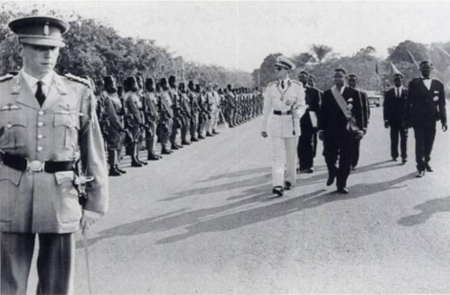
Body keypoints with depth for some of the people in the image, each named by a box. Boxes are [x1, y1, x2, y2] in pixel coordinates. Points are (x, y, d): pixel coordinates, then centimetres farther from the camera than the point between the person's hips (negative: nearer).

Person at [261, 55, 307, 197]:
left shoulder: (297, 86, -1)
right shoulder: (271, 87, 4)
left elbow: (302, 105, 2)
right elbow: (267, 108, 9)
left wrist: (297, 112, -21)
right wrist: (264, 128, 9)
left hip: (292, 124, 0)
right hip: (276, 123, 0)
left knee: (291, 155, 10)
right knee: (278, 155, -8)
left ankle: (289, 180, 27)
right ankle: (277, 185, -16)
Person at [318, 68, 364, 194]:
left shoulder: (353, 93, 4)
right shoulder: (327, 94, 8)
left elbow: (359, 112, 3)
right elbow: (322, 113, 8)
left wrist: (360, 129, -3)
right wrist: (321, 129, 2)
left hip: (347, 130, -1)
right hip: (330, 131, 1)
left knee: (345, 159, 1)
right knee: (329, 157, -3)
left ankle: (341, 185, 12)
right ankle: (332, 173, 30)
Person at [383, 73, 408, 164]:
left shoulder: (407, 92, 5)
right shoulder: (388, 93, 7)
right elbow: (386, 107, 4)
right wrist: (386, 120, -3)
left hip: (404, 120, -1)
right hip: (393, 120, 1)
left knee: (404, 139, -3)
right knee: (394, 140, 4)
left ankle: (404, 156, 0)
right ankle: (394, 155, 16)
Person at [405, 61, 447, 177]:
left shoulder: (438, 84, 7)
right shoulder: (414, 83, 1)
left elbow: (442, 103, 6)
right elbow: (409, 102, 1)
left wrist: (443, 120, 1)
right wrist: (408, 119, -3)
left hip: (431, 120, 3)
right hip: (418, 119, -2)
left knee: (429, 143, 10)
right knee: (420, 143, -5)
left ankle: (426, 162, 30)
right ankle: (421, 168, 0)